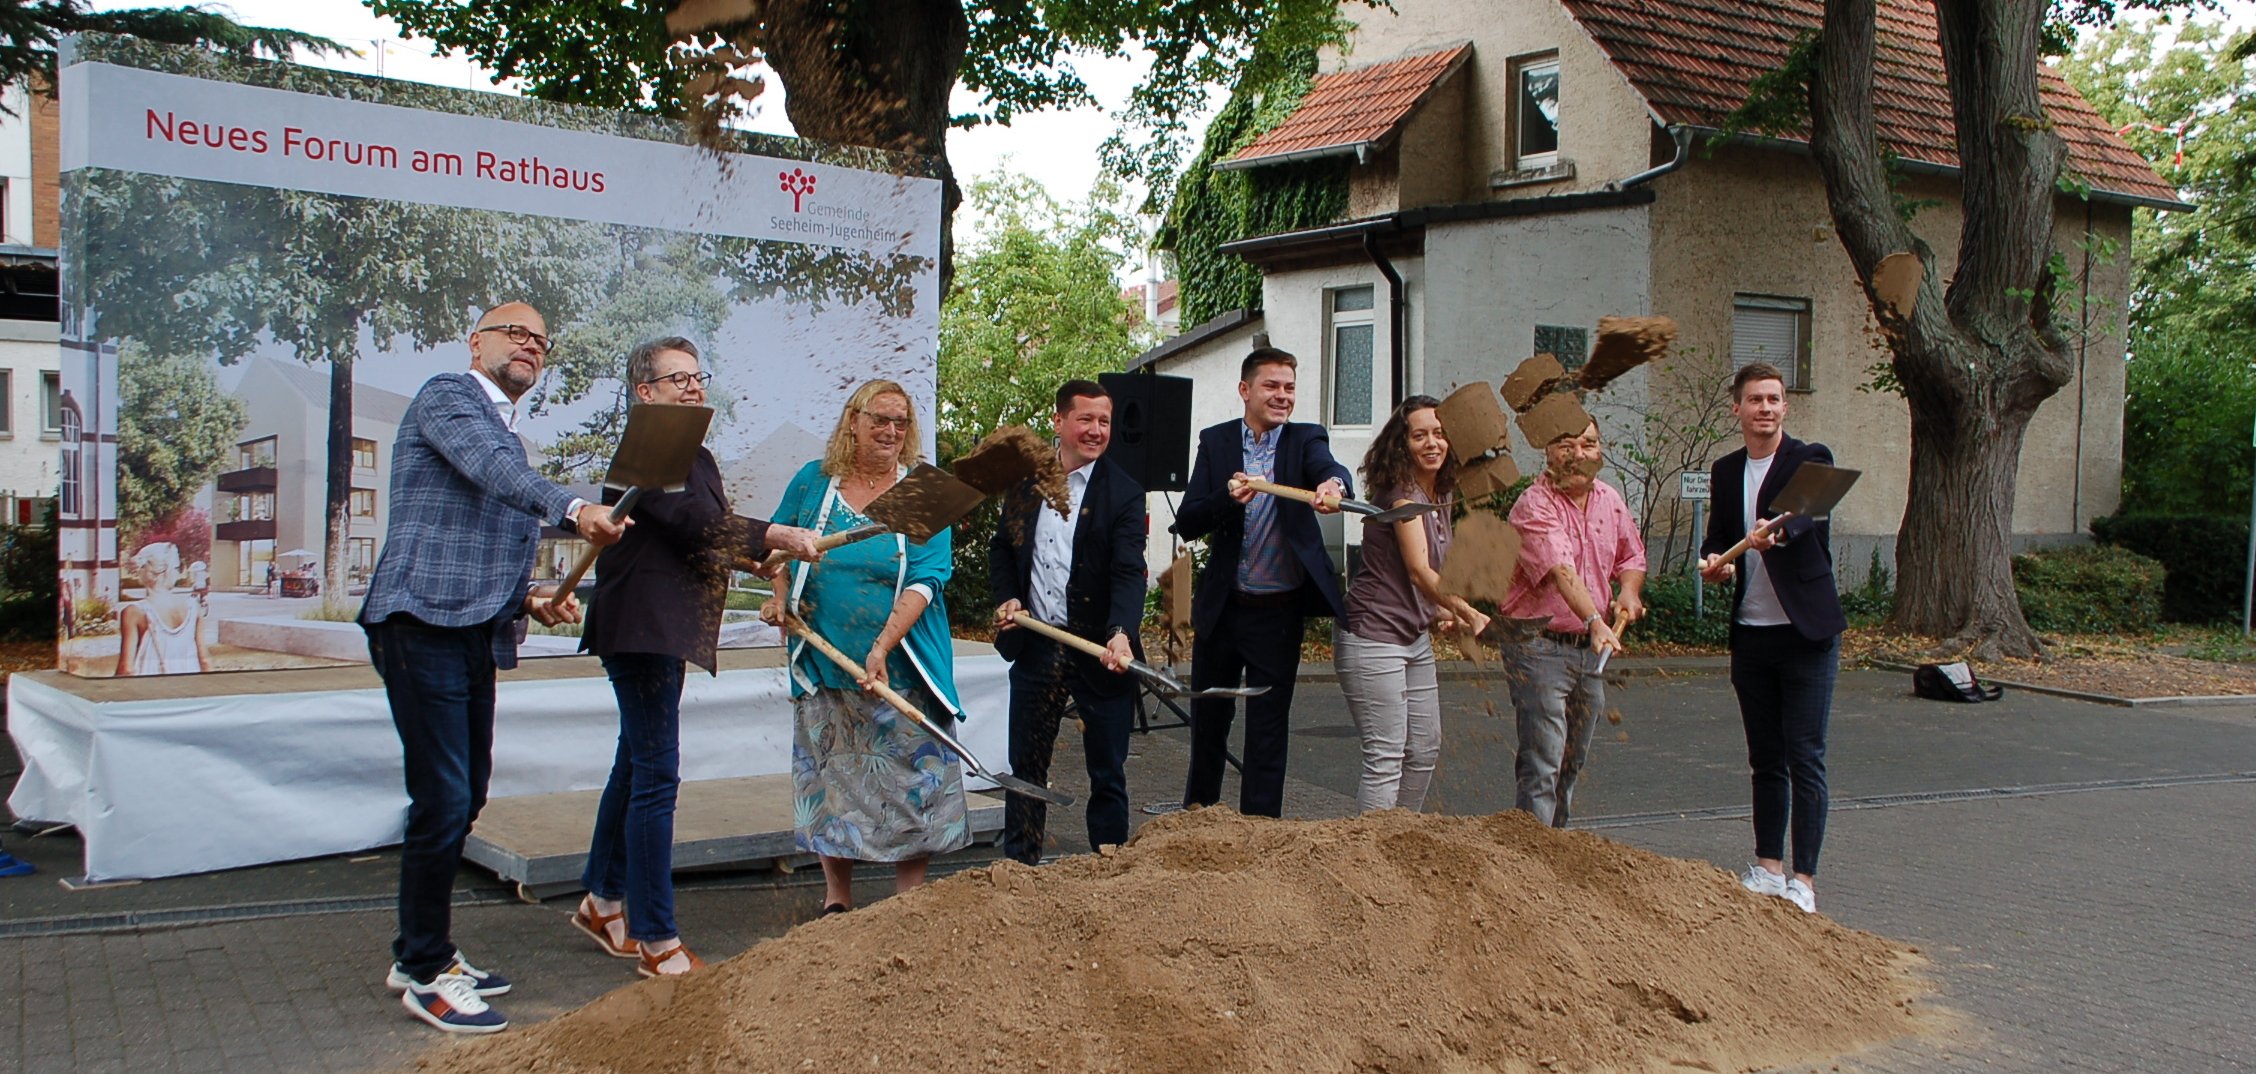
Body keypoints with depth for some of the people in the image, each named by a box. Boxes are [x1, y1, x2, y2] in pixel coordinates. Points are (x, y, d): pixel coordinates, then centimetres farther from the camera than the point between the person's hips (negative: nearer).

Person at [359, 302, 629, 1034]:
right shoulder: (447, 396, -3)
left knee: (464, 799, 12)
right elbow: (492, 469, -24)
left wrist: (530, 598, 14)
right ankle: (423, 974, 3)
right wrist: (573, 509, -38)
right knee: (443, 801, -9)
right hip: (425, 624, -9)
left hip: (475, 636, 9)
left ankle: (424, 955, 24)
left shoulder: (506, 434, 24)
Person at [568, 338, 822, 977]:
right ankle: (657, 942, -5)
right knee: (656, 779, -10)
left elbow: (708, 535, 22)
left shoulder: (693, 456, 20)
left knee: (635, 767, 18)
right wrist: (776, 536, -22)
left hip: (662, 631, 11)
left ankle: (603, 902, 32)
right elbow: (695, 523, -23)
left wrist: (765, 559, 7)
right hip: (641, 628, -11)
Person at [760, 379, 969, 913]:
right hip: (823, 663, 2)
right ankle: (837, 898, 20)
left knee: (912, 778, 0)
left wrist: (882, 648, -24)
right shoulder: (813, 481, 4)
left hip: (901, 667, -2)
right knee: (829, 777, 8)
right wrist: (780, 598, 3)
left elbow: (926, 579, -13)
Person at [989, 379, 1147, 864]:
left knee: (1108, 774, 6)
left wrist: (1122, 633, -34)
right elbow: (1001, 547, 17)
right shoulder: (1025, 481, 5)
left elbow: (1129, 573, -18)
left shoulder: (1123, 493, -7)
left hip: (1100, 651, -4)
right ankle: (1019, 867, 27)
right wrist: (1008, 597, -1)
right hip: (1034, 647, 4)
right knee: (1026, 766, 14)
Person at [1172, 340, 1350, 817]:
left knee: (1268, 733, 5)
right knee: (1208, 723, 17)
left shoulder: (1305, 440, -3)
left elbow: (1331, 469, -28)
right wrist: (1227, 499, -27)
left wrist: (1333, 484, -52)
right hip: (1221, 609, 2)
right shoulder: (1215, 442, 0)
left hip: (1278, 614, -2)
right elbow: (1186, 524, -7)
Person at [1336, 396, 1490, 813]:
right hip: (1373, 638, -9)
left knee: (1425, 748, 14)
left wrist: (1440, 613, 2)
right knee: (1385, 757, -9)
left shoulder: (1439, 499, 11)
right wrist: (1469, 613, -37)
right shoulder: (1401, 491, -16)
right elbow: (1419, 570, -27)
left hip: (1415, 638, 9)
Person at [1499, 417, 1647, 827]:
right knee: (1542, 762, -10)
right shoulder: (1534, 505, -15)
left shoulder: (1610, 500, 9)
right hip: (1540, 646, -7)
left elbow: (1632, 556, 24)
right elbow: (1561, 571, -30)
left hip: (1591, 650, 7)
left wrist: (1629, 590, 2)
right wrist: (1595, 620, -44)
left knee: (1572, 763, 15)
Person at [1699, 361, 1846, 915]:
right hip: (1751, 633, 5)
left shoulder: (1811, 459, -5)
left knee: (1805, 758, -5)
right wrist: (1712, 562, -6)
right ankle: (1768, 866, 22)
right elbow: (1716, 536, 17)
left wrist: (1777, 531, -46)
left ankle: (1803, 879, -1)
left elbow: (1807, 515, -24)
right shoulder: (1725, 471, 11)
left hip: (1806, 632, -5)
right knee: (1765, 758, 13)